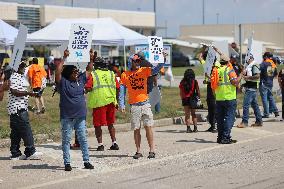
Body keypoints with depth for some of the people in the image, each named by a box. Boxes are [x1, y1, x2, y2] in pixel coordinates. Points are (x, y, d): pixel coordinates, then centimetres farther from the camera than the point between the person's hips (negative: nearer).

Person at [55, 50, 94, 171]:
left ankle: (86, 161, 13)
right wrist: (64, 58, -16)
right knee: (66, 140, 2)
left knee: (83, 139, 8)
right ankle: (67, 163, 5)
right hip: (67, 117, -4)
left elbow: (89, 71, 18)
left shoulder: (81, 80, 10)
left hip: (80, 116, 5)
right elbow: (58, 72, -18)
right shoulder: (63, 82, -4)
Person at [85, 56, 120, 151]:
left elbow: (88, 88, -14)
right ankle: (114, 143, 16)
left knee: (98, 125, 3)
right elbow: (117, 88, 6)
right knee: (110, 124, 17)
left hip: (98, 102, -4)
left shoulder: (93, 74, -5)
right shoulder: (111, 74, 9)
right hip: (111, 102, 4)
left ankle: (100, 144, -1)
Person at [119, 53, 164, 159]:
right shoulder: (125, 75, 5)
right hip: (134, 106, 0)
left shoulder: (144, 70, 6)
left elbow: (156, 70, -9)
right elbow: (122, 90, 5)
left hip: (145, 104, 0)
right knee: (136, 129, 4)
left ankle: (151, 151, 2)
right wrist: (121, 104, -2)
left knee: (148, 127, -1)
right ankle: (138, 151, 11)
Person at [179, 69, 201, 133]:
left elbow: (181, 92, 4)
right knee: (193, 114, 9)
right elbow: (197, 91, -3)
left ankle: (188, 128, -2)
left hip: (185, 99, 1)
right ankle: (195, 128, 5)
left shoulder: (182, 82, 1)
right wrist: (199, 98, 6)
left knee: (187, 114, 4)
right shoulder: (194, 82, -4)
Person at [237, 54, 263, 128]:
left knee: (246, 105, -10)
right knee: (254, 105, 13)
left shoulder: (254, 66, -12)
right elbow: (246, 74, 26)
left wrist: (248, 77, -18)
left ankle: (244, 122, -8)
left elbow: (258, 75, -22)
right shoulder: (249, 66, 18)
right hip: (250, 88, 10)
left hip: (251, 88, -10)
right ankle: (259, 121, 18)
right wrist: (244, 74, 5)